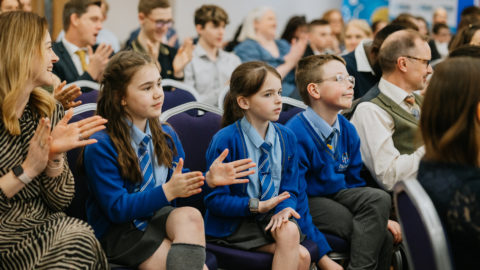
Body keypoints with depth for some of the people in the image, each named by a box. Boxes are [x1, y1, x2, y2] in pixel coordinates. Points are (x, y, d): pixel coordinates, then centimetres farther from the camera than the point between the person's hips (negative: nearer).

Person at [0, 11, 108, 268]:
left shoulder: (49, 112, 7)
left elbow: (60, 201, 7)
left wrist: (55, 156, -10)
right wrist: (27, 170, -17)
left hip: (46, 228, 5)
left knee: (80, 238, -27)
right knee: (79, 241, -29)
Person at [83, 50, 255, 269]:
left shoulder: (166, 135, 7)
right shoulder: (100, 146, -14)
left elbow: (179, 187, 13)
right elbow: (116, 209, -18)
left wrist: (208, 180, -8)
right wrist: (168, 191, -26)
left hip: (158, 217, 6)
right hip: (118, 232, -6)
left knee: (190, 216, -31)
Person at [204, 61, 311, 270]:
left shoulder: (286, 137, 4)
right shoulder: (225, 141, -13)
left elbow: (289, 189, 5)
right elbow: (215, 199, -14)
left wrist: (284, 209, -18)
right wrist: (257, 206, -22)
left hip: (270, 217, 5)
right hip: (232, 223, -5)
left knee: (289, 230, -30)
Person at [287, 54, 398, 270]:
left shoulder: (347, 130, 5)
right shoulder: (295, 133, -19)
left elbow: (355, 180, 13)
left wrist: (380, 217, 3)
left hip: (339, 194, 7)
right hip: (309, 202, -7)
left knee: (380, 198, -24)